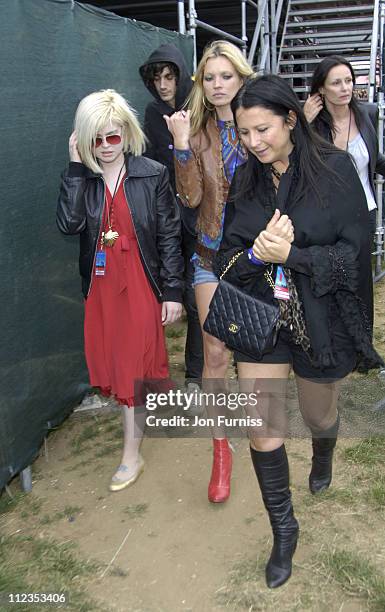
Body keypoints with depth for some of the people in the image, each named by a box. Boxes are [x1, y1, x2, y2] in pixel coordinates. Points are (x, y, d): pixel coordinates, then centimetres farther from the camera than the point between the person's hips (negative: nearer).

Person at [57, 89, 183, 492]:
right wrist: (76, 167, -20)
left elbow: (169, 236, -7)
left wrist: (173, 292, -8)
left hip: (142, 285, -3)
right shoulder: (81, 179, -1)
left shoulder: (153, 175, -8)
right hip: (101, 287, 3)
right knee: (116, 364, 13)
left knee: (133, 365, 3)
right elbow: (69, 224, -19)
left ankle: (132, 455, 17)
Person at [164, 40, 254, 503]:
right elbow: (191, 198, -11)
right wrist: (182, 147, -21)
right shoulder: (198, 131, 0)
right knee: (215, 352, -2)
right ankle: (220, 448, 13)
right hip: (213, 255, 0)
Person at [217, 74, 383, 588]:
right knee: (262, 428, 0)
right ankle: (283, 528, 24)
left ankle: (323, 458, 59)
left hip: (320, 320, -2)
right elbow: (229, 256, 1)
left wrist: (290, 254, -24)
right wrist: (256, 254, -21)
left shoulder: (335, 170, -11)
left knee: (318, 411, 20)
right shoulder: (245, 181, 1)